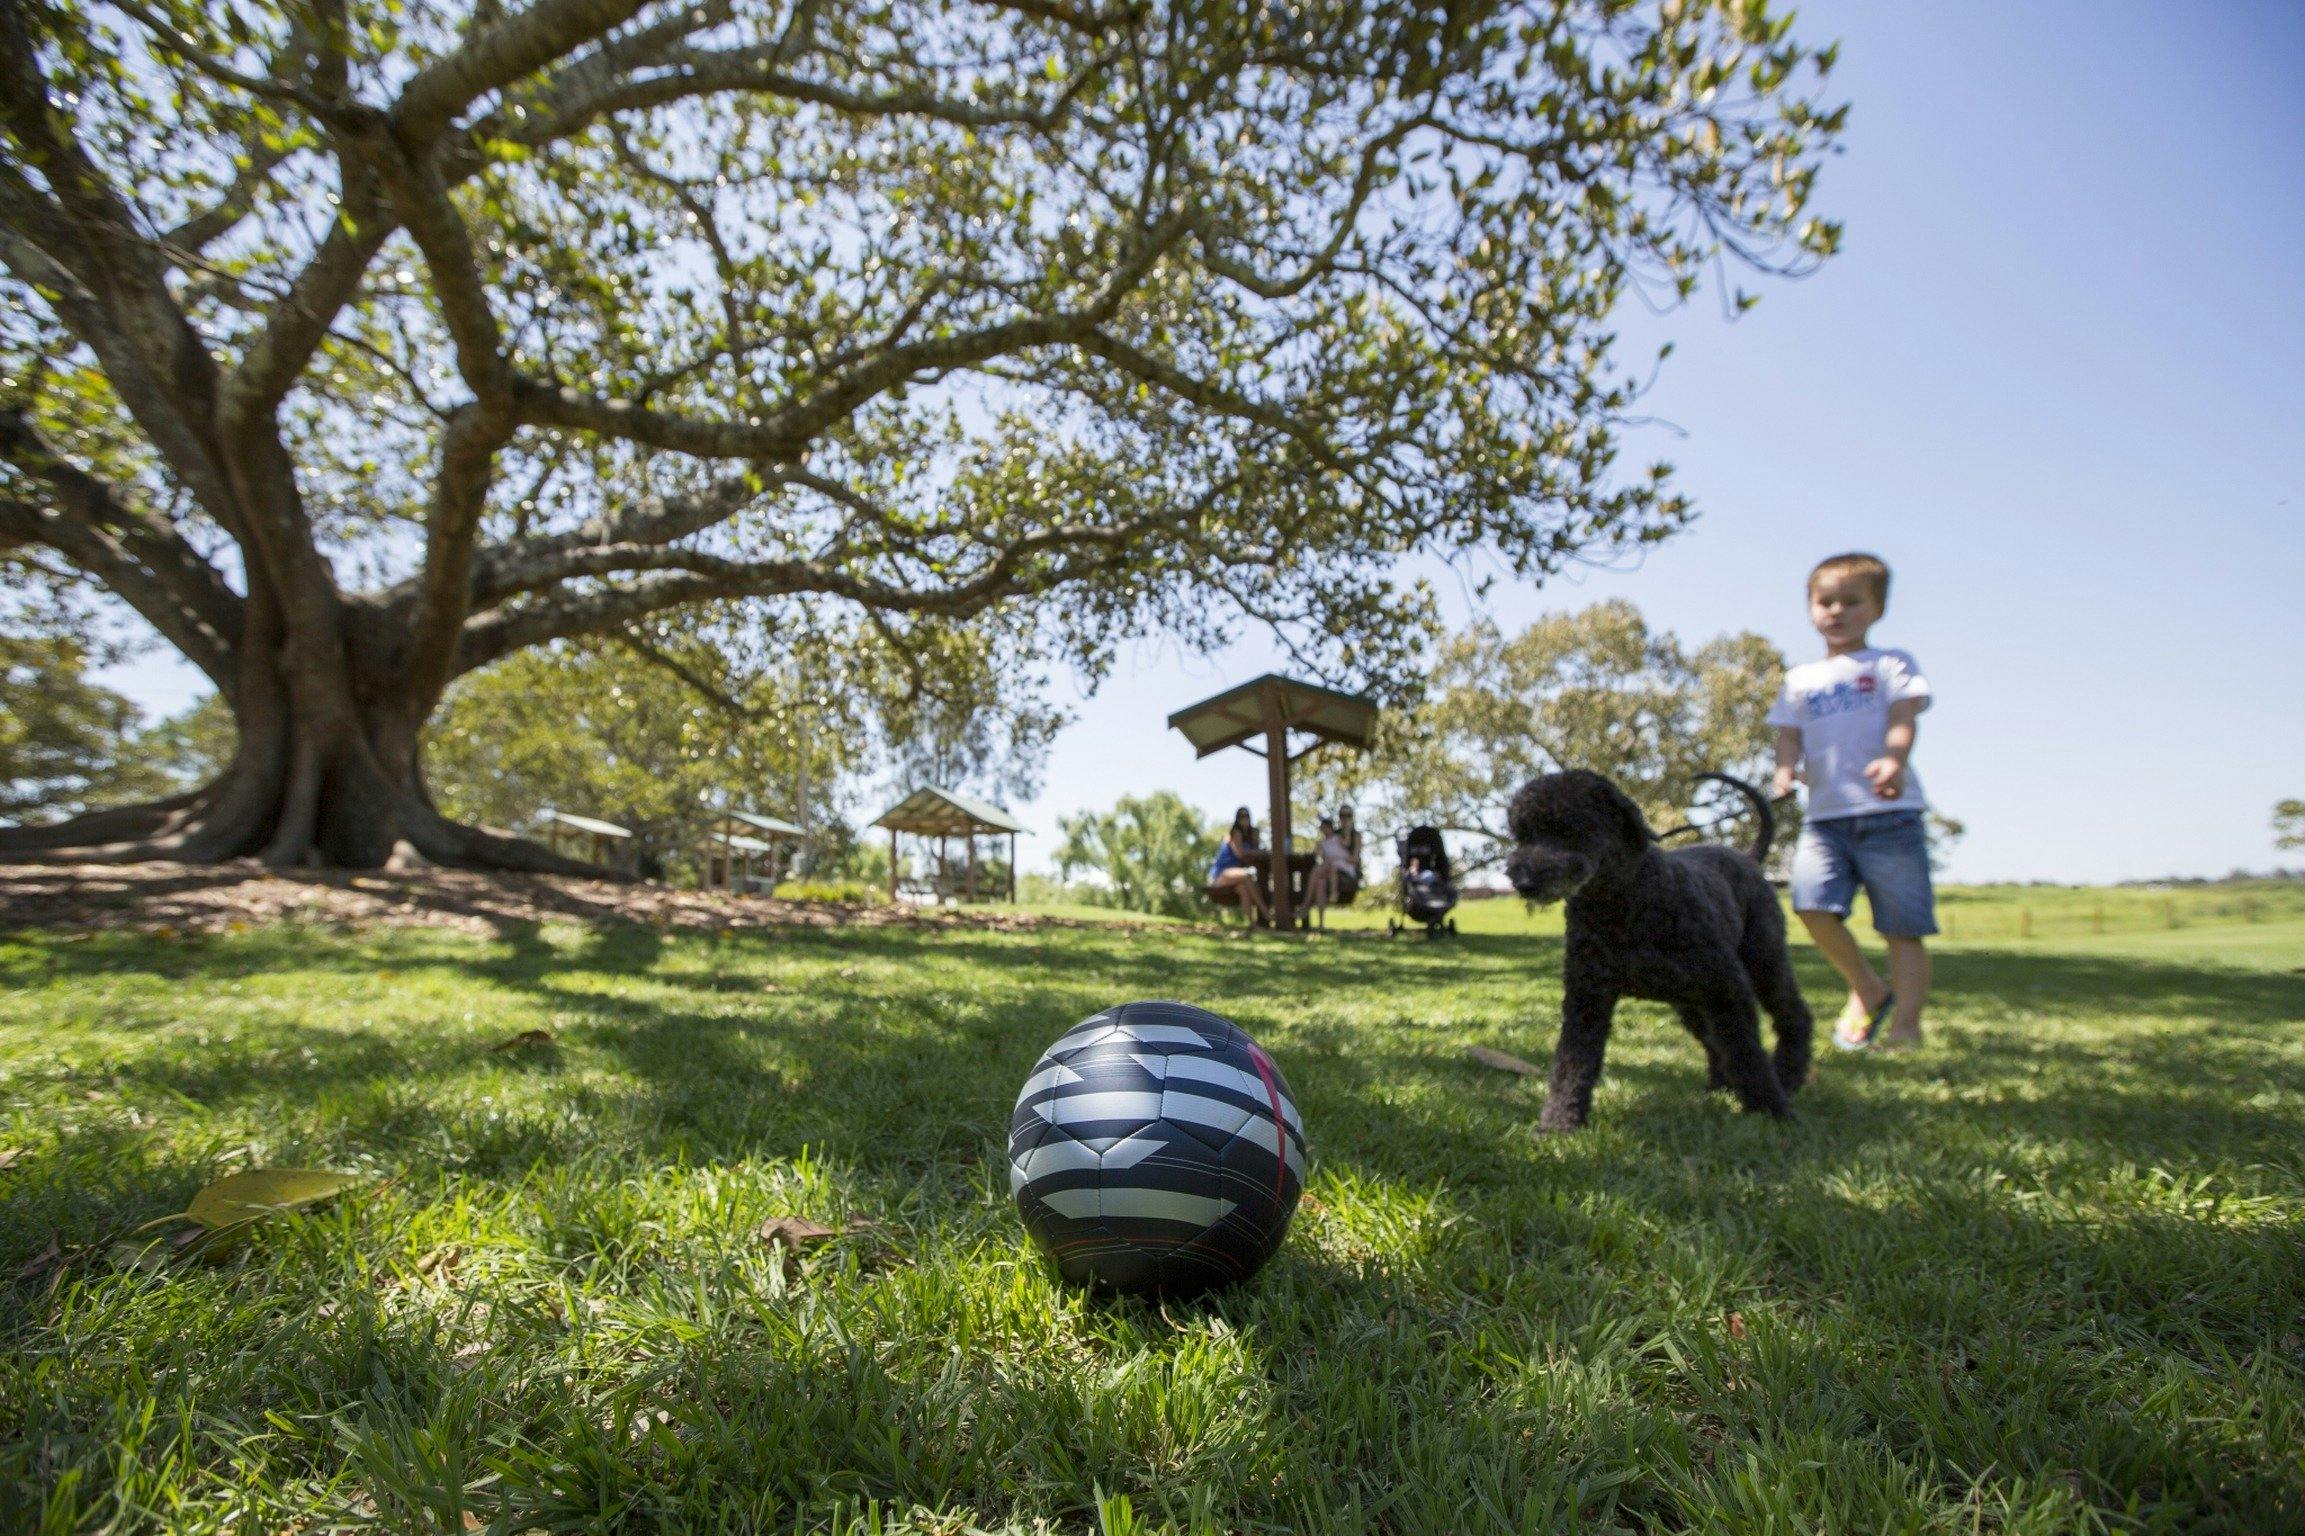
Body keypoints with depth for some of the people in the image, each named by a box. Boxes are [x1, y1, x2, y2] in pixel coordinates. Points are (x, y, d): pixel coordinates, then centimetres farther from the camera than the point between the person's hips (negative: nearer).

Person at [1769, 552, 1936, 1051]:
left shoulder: (1892, 664, 9)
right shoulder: (1801, 679, 19)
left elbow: (1902, 720, -6)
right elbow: (1789, 733, 10)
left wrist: (1893, 760, -28)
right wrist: (1786, 769, -13)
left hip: (1889, 813, -3)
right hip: (1825, 816, 3)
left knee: (1902, 925, -1)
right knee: (1812, 902, -14)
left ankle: (1906, 1022, 9)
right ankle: (1868, 989, 9)